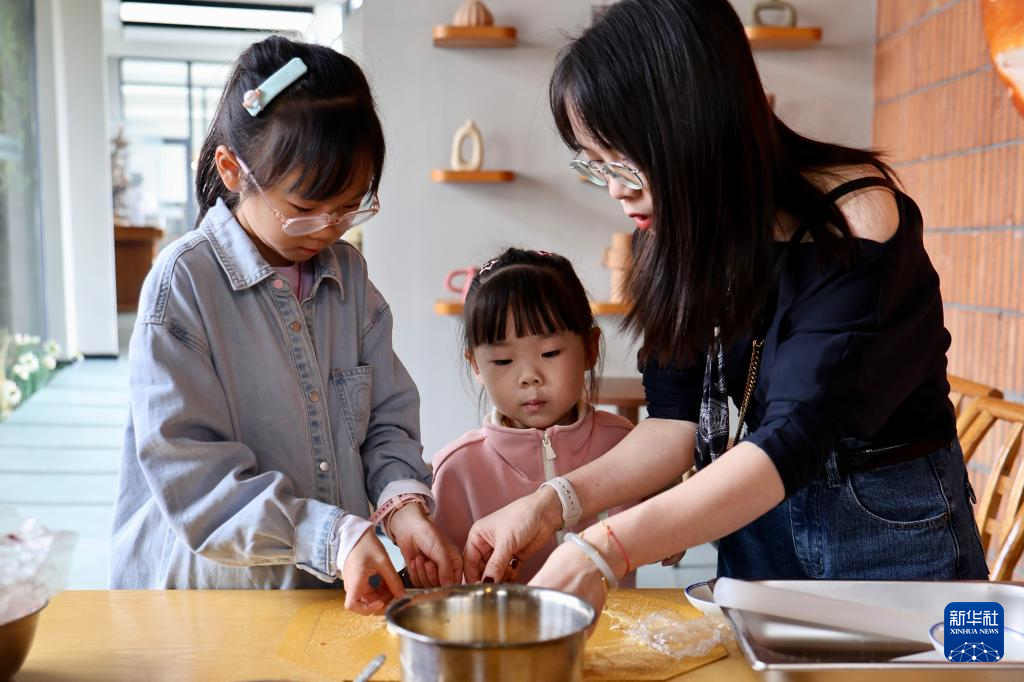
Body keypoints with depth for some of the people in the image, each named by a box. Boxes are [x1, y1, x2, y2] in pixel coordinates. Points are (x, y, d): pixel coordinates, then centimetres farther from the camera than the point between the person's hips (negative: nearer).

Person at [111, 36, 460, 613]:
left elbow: (389, 416, 10)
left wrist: (402, 500, -11)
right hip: (211, 585, -3)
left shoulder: (348, 273, 7)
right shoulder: (183, 282, -10)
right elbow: (186, 471, -13)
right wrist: (331, 536, -20)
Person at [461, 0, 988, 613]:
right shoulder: (685, 238, -6)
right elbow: (680, 419, -6)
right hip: (755, 514, 5)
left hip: (889, 524, -5)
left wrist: (608, 551, -39)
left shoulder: (855, 218, -24)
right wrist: (552, 504, -21)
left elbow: (796, 436, -31)